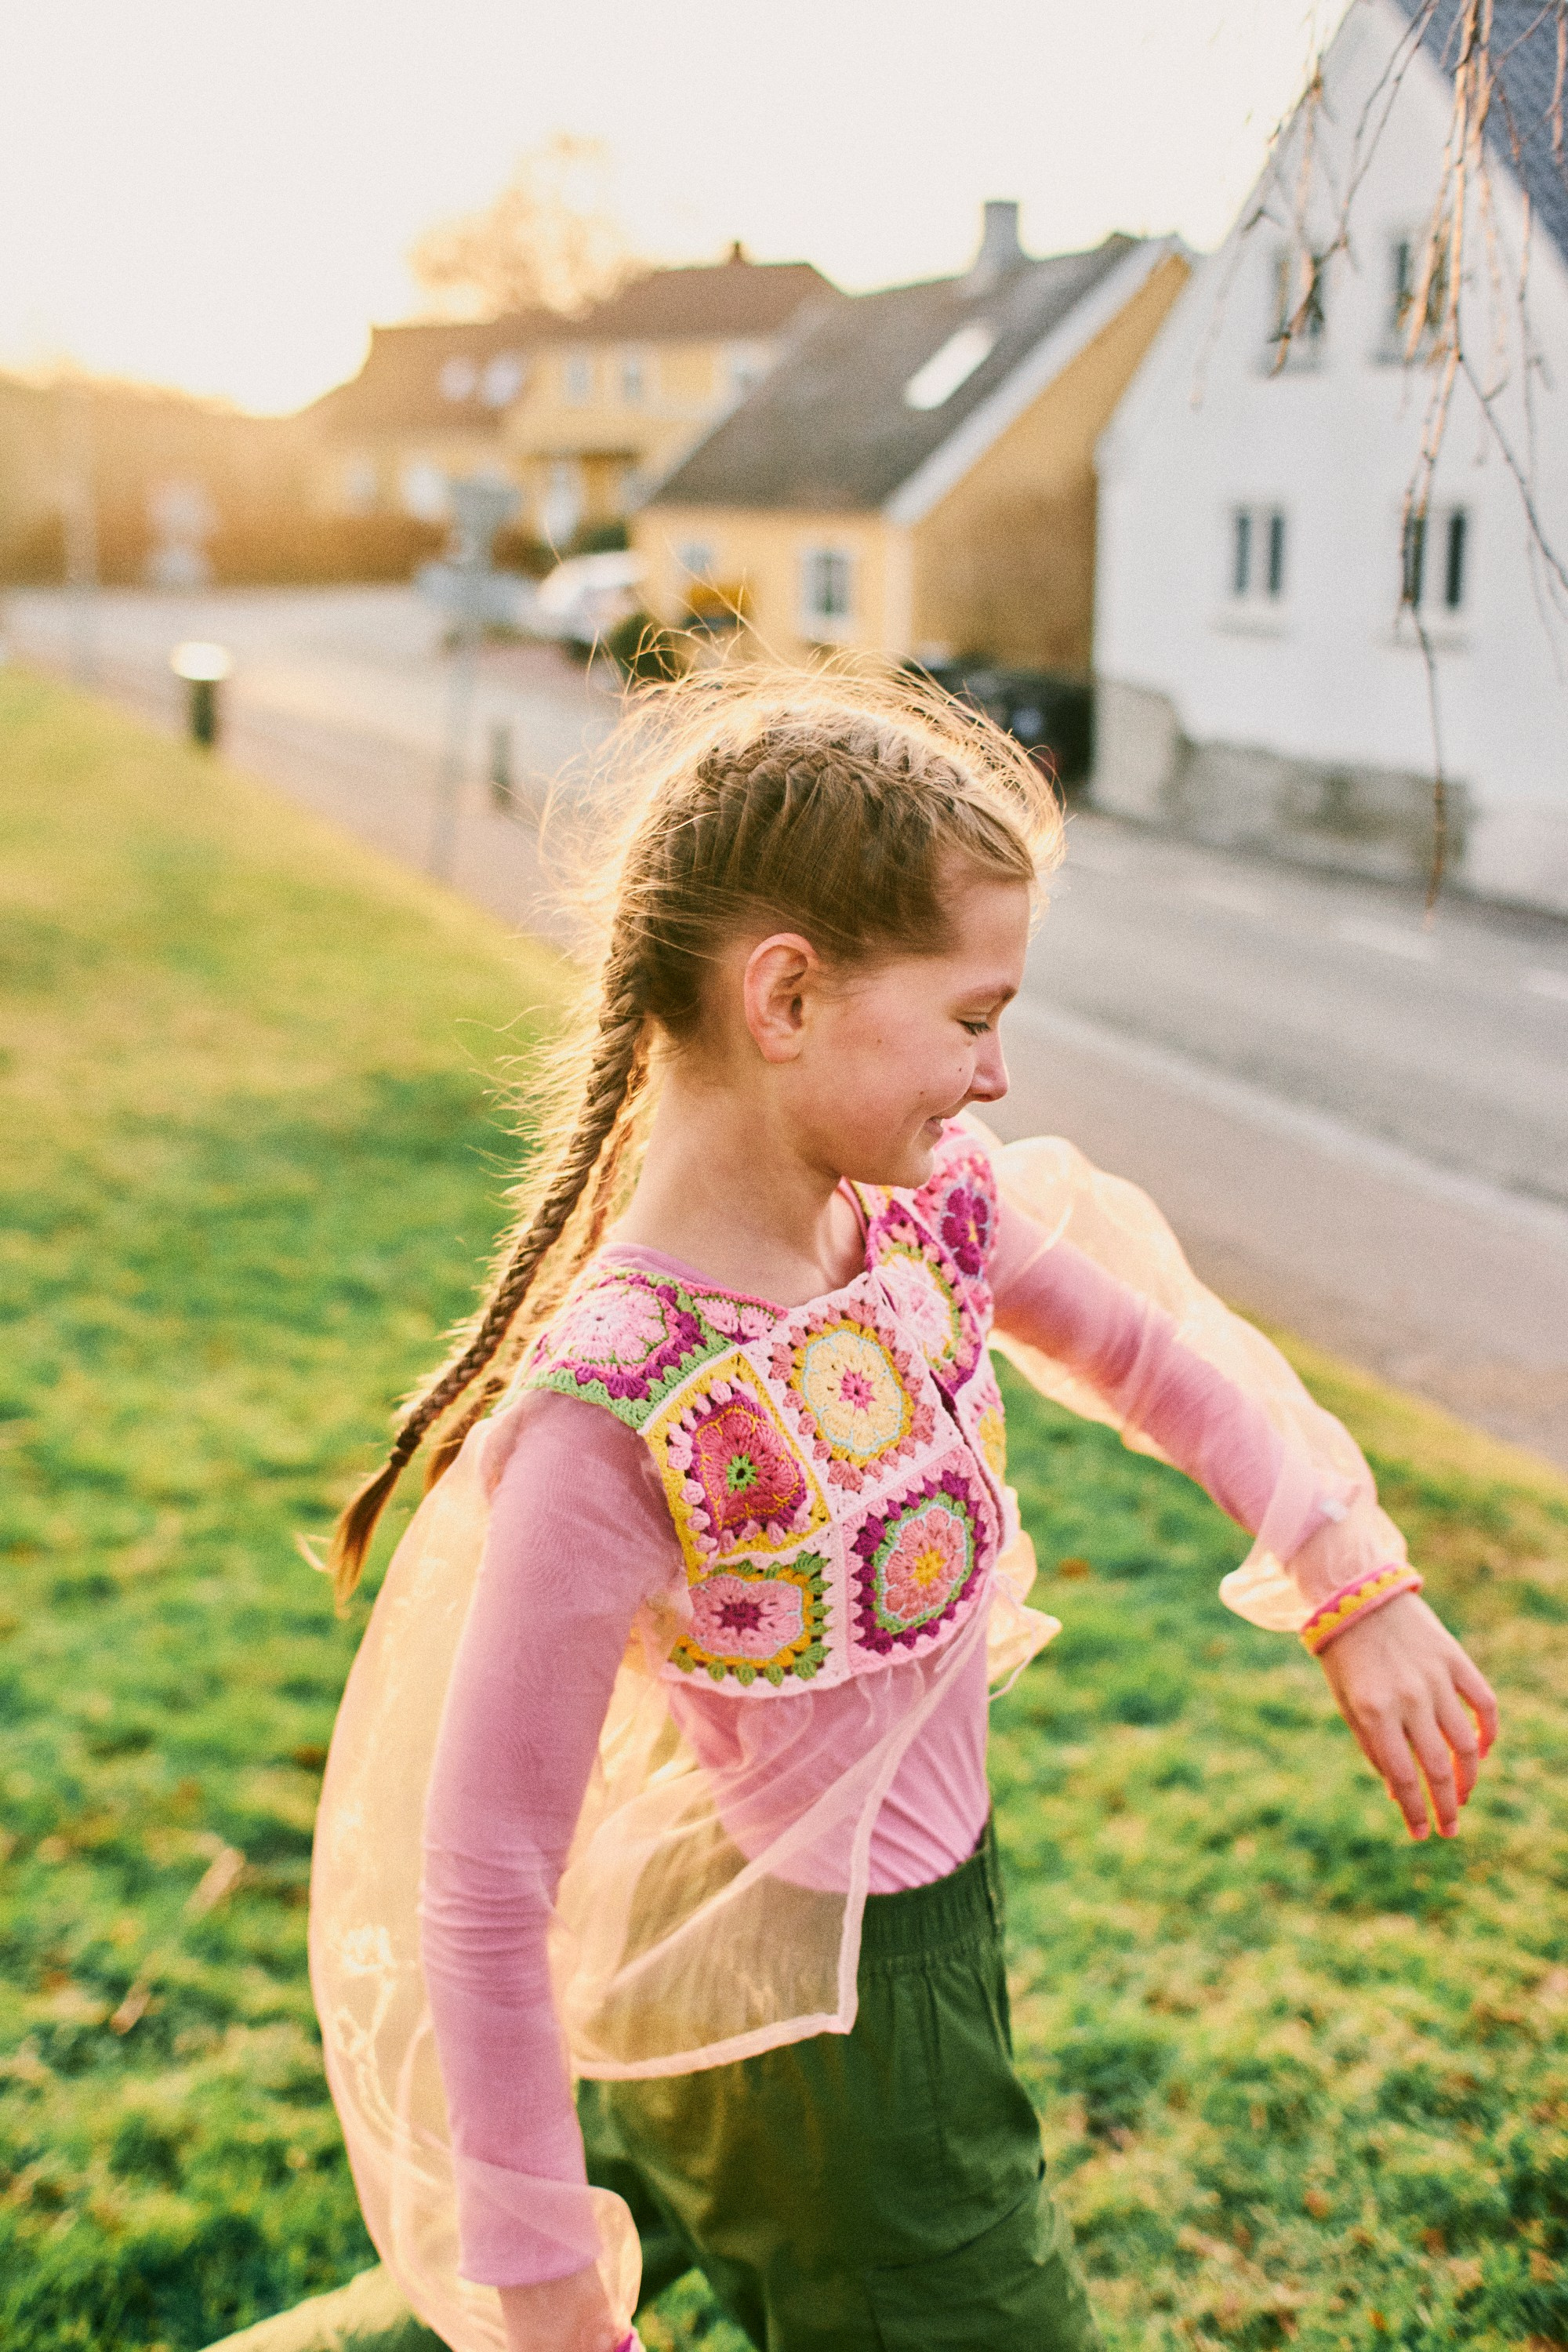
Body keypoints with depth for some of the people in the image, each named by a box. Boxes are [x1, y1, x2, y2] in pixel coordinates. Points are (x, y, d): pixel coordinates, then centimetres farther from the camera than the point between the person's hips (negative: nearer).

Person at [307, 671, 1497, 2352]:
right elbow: (482, 1879, -25)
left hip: (928, 1907, 7)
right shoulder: (613, 1418, -32)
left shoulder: (930, 1207, -11)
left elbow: (1154, 1351, 9)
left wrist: (1354, 1584, 2)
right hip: (808, 2017, -7)